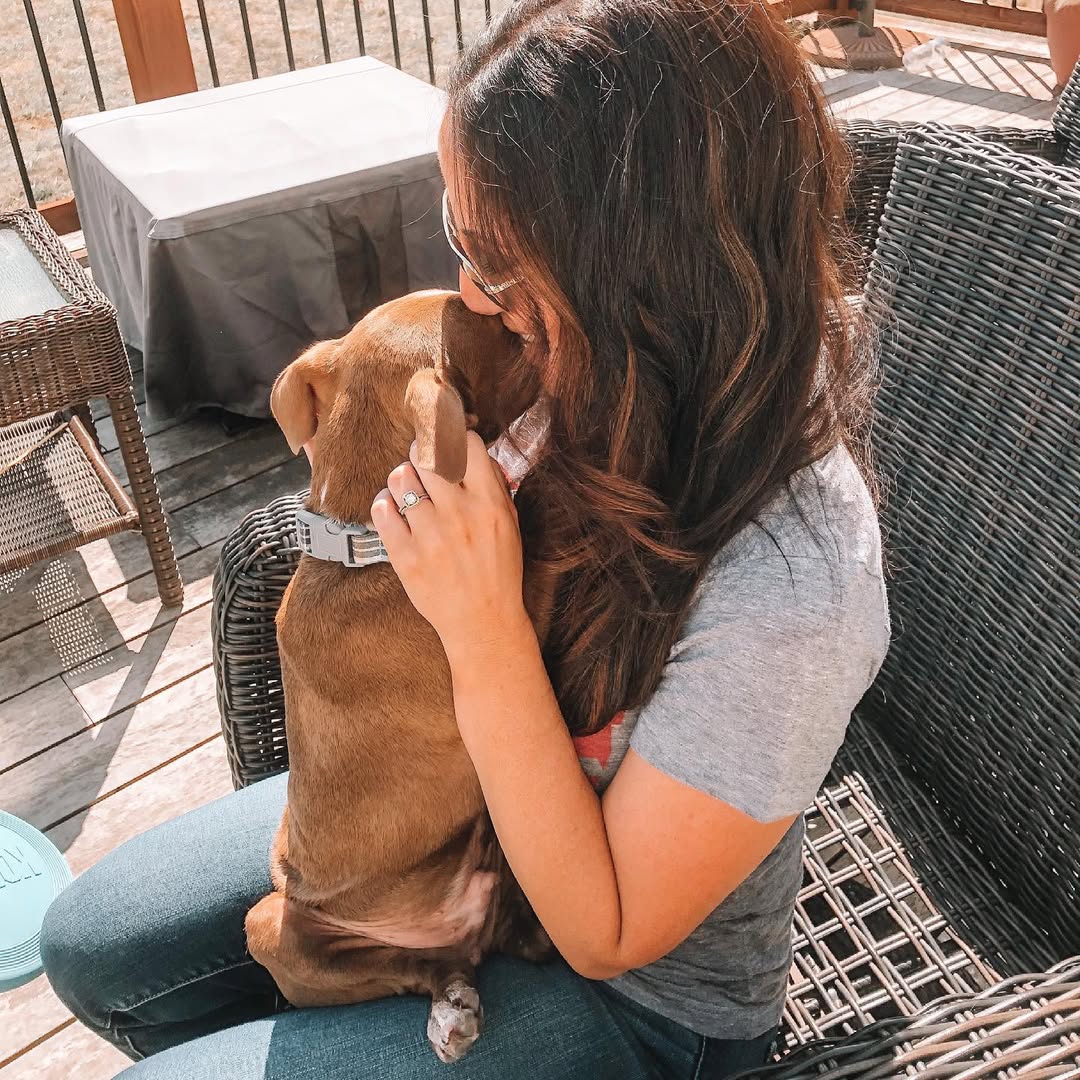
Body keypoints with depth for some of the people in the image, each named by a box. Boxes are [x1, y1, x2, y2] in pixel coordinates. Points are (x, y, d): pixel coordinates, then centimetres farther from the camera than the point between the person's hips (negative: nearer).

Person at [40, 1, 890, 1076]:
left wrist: (484, 628, -35)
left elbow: (608, 932, -25)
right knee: (92, 946, 11)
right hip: (460, 800, 6)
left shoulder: (784, 592, -38)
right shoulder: (601, 378, -17)